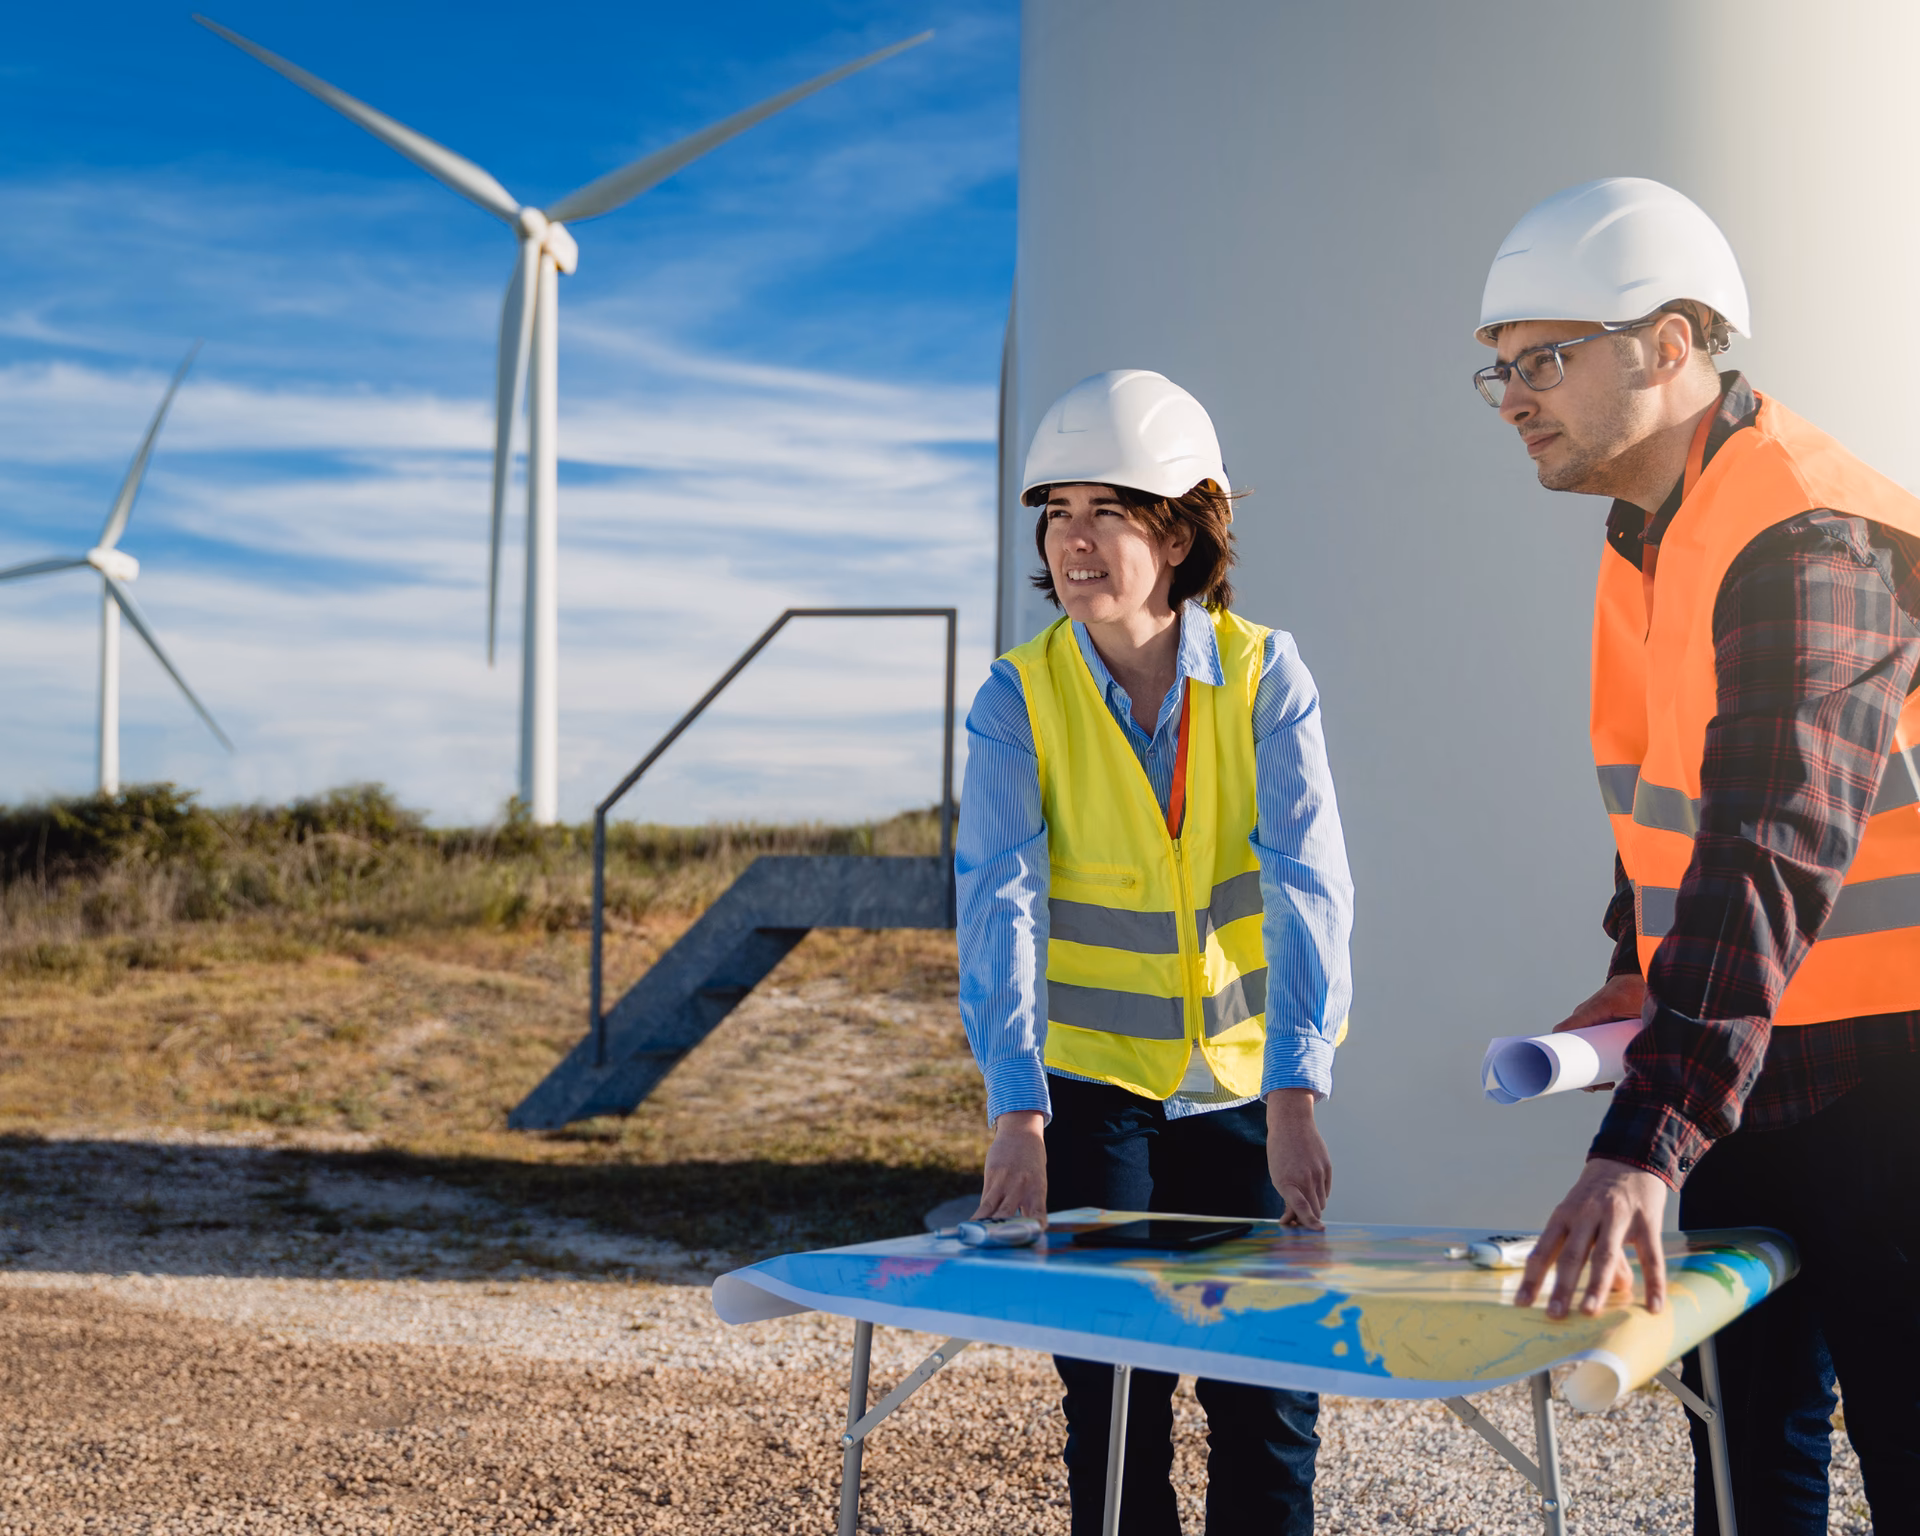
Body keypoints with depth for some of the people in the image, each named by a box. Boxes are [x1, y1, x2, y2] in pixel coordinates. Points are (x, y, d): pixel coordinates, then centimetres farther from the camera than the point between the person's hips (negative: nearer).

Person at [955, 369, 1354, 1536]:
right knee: (1114, 1400, 2)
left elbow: (1309, 882, -19)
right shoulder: (1020, 697, -10)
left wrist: (1296, 1094, -30)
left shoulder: (1268, 675, -10)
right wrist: (1018, 1113, -30)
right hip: (1095, 1083, 0)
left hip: (1248, 1081, 1)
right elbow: (1001, 903, -19)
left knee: (1270, 1401, 3)